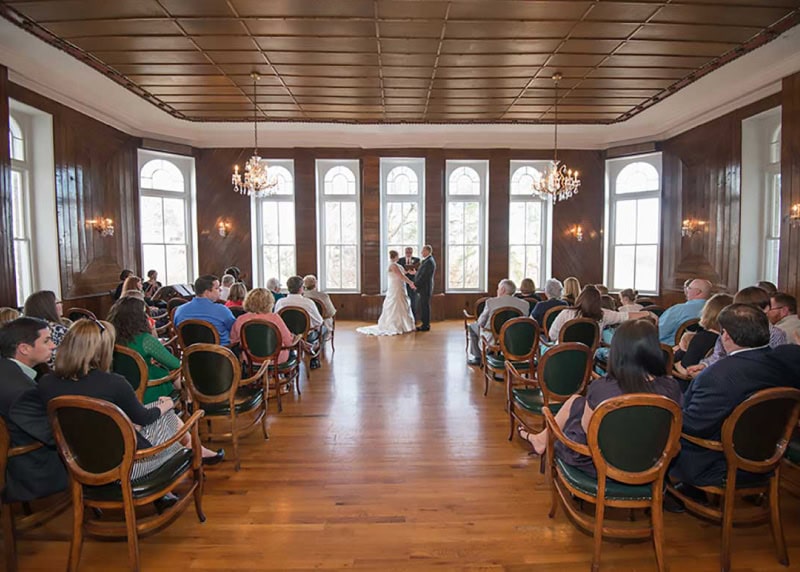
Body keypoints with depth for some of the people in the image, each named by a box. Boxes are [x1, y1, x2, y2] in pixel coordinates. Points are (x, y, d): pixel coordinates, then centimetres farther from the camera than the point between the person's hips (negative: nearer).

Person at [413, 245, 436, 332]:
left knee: (425, 307, -3)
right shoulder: (427, 260, 15)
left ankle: (426, 326, 5)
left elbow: (424, 276, -21)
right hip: (423, 288, 10)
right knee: (422, 307, 14)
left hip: (425, 288, -10)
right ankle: (425, 324, 21)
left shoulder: (429, 262, -18)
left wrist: (415, 284, -14)